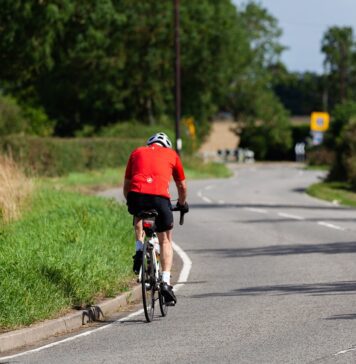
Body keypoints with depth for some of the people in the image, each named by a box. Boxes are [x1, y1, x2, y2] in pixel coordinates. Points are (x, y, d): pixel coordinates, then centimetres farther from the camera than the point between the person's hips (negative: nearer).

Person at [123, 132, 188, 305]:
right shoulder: (171, 154, 26)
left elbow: (126, 185, 32)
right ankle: (166, 281, 1)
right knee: (165, 241, 16)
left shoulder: (137, 153, 28)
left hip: (136, 195, 1)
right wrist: (182, 204, 53)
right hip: (160, 197, -1)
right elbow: (182, 186, 34)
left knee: (138, 217, 37)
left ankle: (139, 249, 15)